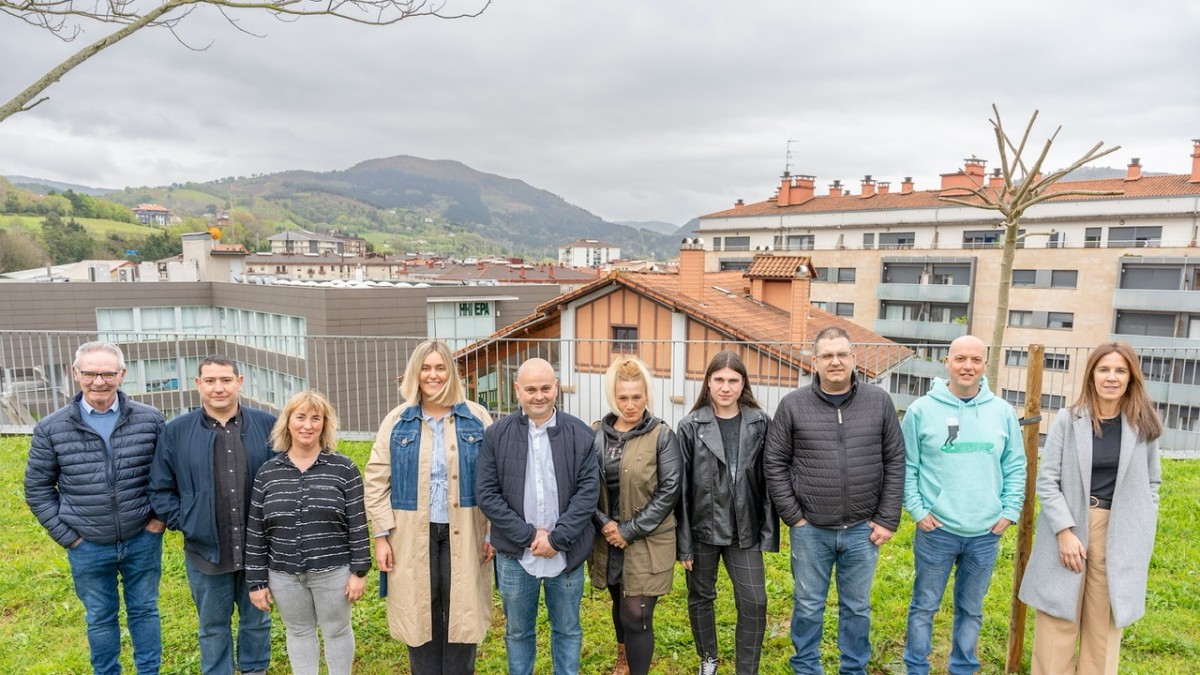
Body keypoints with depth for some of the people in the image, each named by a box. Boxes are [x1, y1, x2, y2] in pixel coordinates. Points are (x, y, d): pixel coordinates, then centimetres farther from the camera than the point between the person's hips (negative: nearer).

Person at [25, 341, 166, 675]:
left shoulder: (150, 420, -9)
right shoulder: (51, 429, -8)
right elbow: (37, 488, 2)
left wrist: (162, 516, -2)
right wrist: (66, 535, -2)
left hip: (143, 540, 0)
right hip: (88, 548, 1)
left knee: (144, 610, 16)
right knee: (100, 618, 18)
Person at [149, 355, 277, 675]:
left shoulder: (267, 425, -5)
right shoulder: (175, 432, -4)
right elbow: (160, 490, 3)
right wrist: (184, 524, -5)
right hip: (206, 550, 0)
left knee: (257, 621, 18)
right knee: (213, 628, 18)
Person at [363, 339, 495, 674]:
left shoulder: (477, 418, -1)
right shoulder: (397, 421, 2)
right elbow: (376, 481, 3)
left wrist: (493, 532, -4)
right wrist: (381, 536, -2)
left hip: (463, 534, -1)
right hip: (412, 536, 1)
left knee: (461, 614, 7)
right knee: (420, 615, 10)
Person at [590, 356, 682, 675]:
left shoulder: (662, 435, -10)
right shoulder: (596, 434, -1)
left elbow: (669, 490, -13)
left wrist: (630, 530, -15)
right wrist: (603, 523, -12)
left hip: (647, 541, -4)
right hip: (608, 540, 4)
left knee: (636, 615, -5)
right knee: (620, 605, 22)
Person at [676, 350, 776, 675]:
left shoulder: (760, 424, -2)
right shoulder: (691, 427, -8)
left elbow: (768, 481, 2)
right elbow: (681, 487, -6)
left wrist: (768, 531, -1)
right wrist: (683, 542, -6)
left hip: (745, 530, 1)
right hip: (703, 528, 0)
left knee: (754, 603, 1)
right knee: (700, 598, 15)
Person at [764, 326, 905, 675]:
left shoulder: (879, 401, -1)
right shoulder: (792, 405, -6)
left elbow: (895, 462, 2)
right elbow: (774, 463, -3)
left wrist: (888, 520, -1)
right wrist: (794, 517, -5)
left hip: (862, 529, 1)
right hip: (810, 529, -1)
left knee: (857, 608, 18)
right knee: (808, 607, 14)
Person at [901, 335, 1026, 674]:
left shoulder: (1003, 412, 2)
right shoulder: (922, 410, -7)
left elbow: (1015, 467, 9)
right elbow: (906, 466, -3)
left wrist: (1010, 511, 2)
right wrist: (917, 510, -8)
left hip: (986, 533, 3)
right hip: (936, 530, -2)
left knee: (971, 610, 17)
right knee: (924, 607, 10)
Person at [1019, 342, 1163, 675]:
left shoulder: (1144, 425, 2)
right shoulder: (1068, 420, -5)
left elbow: (1151, 484, 10)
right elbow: (1047, 481, -5)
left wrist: (1144, 535, 5)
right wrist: (1065, 531, -12)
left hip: (1119, 537, 2)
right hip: (1069, 529, -2)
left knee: (1104, 627, 11)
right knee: (1058, 624, 5)